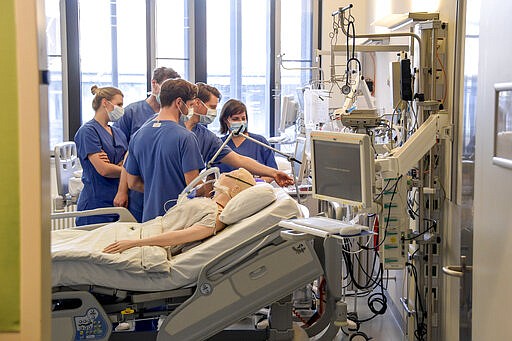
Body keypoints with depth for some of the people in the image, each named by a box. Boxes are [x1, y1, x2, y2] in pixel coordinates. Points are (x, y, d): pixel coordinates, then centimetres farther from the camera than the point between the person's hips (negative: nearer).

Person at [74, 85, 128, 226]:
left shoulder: (118, 133, 17)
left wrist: (113, 166, -13)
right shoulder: (88, 131, -8)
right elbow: (103, 170, -16)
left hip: (117, 203, 7)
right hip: (96, 203, -7)